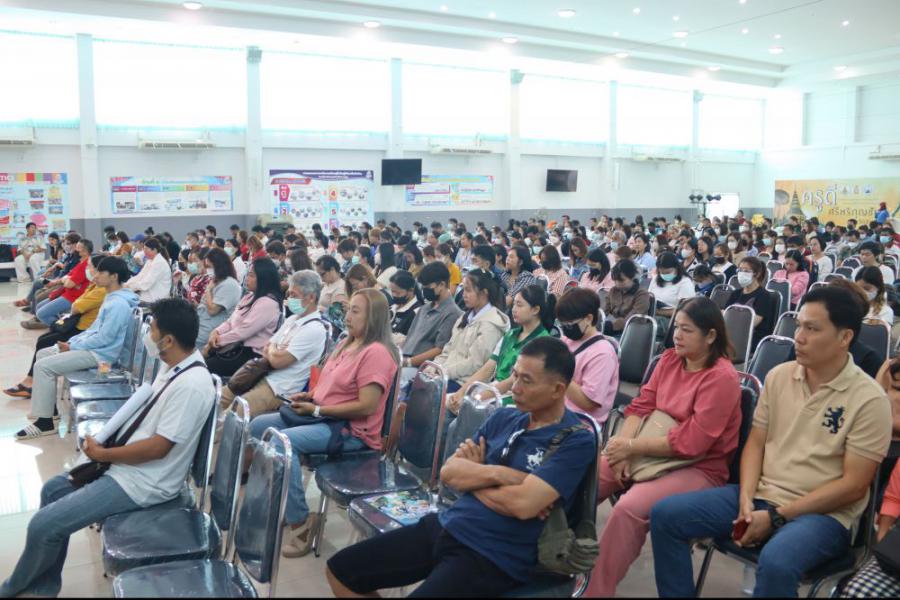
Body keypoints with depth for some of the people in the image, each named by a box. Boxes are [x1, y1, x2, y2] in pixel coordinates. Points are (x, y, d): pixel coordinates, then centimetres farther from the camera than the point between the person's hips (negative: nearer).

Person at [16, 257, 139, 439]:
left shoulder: (118, 304, -22)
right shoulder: (112, 297, 12)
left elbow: (104, 339, -24)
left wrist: (72, 346, -14)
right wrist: (72, 341, 8)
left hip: (101, 353, -11)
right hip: (93, 345, 11)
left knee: (43, 366, -16)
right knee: (42, 354, 15)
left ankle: (45, 422, -8)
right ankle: (49, 407, 22)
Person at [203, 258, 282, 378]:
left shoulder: (268, 303, -17)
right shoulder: (250, 296, 13)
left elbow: (243, 332, -20)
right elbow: (231, 321, 14)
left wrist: (217, 340, -10)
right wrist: (216, 332, -5)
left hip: (251, 354, -9)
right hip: (236, 347, 9)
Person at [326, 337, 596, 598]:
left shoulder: (576, 440, -11)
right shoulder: (504, 417, 9)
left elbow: (523, 503, -23)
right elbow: (448, 472, 5)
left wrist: (472, 476, -5)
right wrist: (495, 472, -13)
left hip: (494, 557, -7)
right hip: (446, 526, 7)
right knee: (340, 570, 7)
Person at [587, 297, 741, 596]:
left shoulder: (722, 377, -17)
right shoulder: (669, 359, 5)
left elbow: (690, 442, -22)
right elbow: (641, 405, 3)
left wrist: (631, 447, -19)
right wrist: (622, 450, -14)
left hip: (698, 468, -7)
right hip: (649, 454, 7)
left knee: (629, 509, -31)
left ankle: (598, 590, -14)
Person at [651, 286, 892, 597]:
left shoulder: (869, 399, -11)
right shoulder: (779, 375, 4)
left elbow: (853, 486, -13)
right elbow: (755, 443, 9)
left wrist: (776, 517, -16)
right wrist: (746, 498, -9)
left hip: (823, 513, -5)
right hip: (761, 496, 5)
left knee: (775, 564, -37)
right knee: (665, 514, -10)